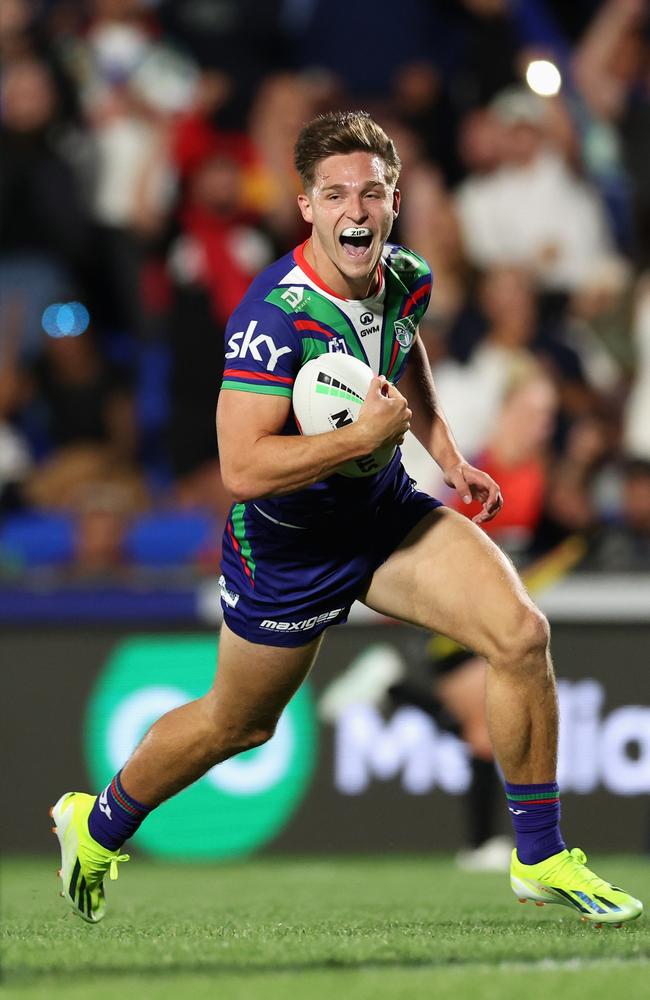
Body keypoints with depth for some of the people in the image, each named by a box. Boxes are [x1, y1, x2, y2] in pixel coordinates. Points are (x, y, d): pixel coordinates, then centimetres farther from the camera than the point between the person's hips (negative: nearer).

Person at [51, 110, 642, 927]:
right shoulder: (275, 315, -31)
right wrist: (367, 434, -34)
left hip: (384, 509, 5)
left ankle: (540, 858, -3)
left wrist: (443, 448, 10)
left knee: (521, 633, -15)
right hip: (288, 544, -5)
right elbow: (242, 469, -36)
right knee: (237, 725, 15)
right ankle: (97, 825, 44)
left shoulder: (407, 280, -8)